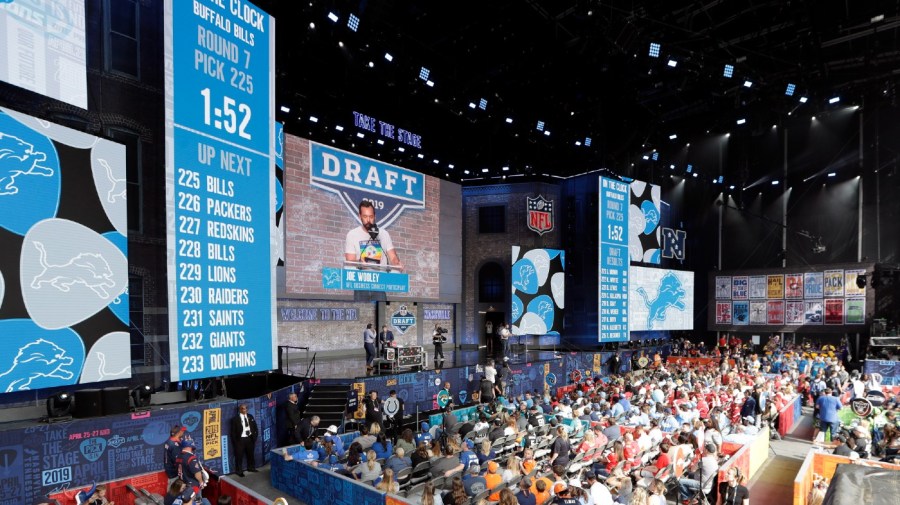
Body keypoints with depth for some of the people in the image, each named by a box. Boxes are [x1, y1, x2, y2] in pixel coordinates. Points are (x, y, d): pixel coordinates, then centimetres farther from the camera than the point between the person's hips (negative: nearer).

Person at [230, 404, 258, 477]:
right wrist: (235, 442, -10)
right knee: (239, 456, 3)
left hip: (250, 438, 5)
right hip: (240, 439, -5)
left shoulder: (250, 416, 4)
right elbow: (233, 432, -9)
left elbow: (255, 427, 11)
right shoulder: (235, 419, -11)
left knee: (250, 454, 18)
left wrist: (255, 436, 3)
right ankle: (239, 471, 18)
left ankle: (251, 468, 35)